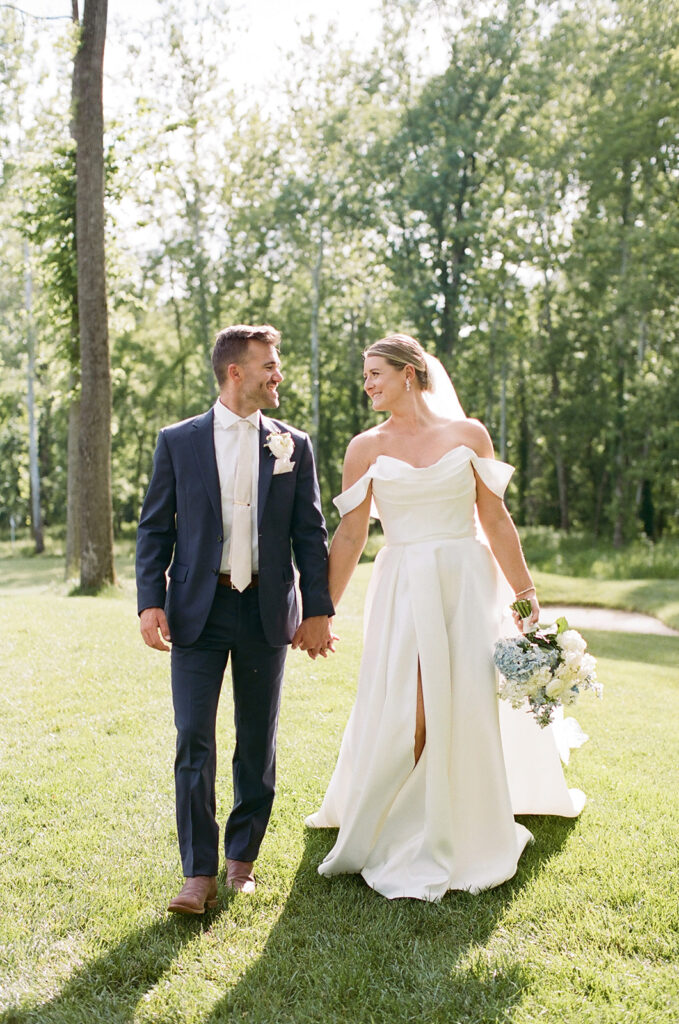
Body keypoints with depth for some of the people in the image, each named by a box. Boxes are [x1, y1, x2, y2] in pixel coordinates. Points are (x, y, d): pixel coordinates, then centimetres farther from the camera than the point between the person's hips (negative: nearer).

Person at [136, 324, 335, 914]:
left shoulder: (293, 445, 6)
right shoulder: (178, 442, 3)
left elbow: (311, 533, 6)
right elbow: (155, 528, 3)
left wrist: (318, 611, 0)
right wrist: (150, 602, -8)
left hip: (267, 613, 2)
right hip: (198, 611, -1)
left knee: (258, 744, 10)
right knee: (194, 743, -5)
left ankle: (242, 858, 26)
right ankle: (199, 872, 5)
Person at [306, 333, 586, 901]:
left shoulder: (469, 434, 3)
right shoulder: (366, 448, 4)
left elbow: (496, 520, 6)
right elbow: (350, 535, 4)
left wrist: (526, 592, 4)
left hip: (466, 583, 0)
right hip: (403, 591, 0)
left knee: (467, 709, 2)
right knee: (403, 715, -4)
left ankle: (466, 836, 22)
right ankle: (391, 833, 18)